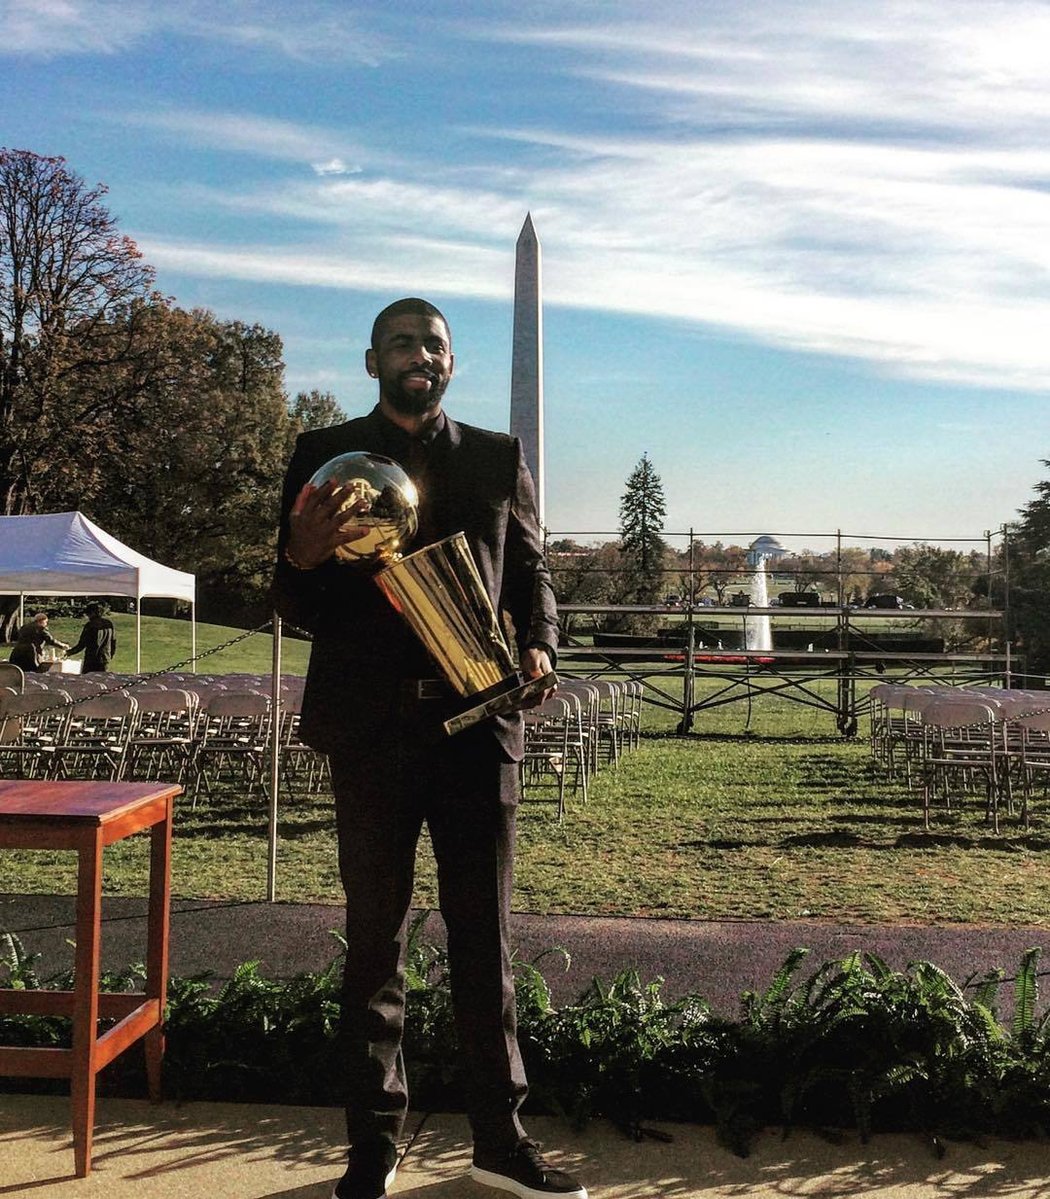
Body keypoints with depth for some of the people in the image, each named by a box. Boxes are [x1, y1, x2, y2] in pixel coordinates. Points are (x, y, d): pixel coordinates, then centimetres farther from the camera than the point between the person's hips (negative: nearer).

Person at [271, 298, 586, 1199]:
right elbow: (300, 608, 3)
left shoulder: (499, 458, 11)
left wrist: (538, 646, -7)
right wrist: (300, 559, -19)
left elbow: (530, 572, 13)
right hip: (372, 728, -1)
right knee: (375, 940, 9)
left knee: (486, 939, 8)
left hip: (479, 724, 1)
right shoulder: (326, 456, 7)